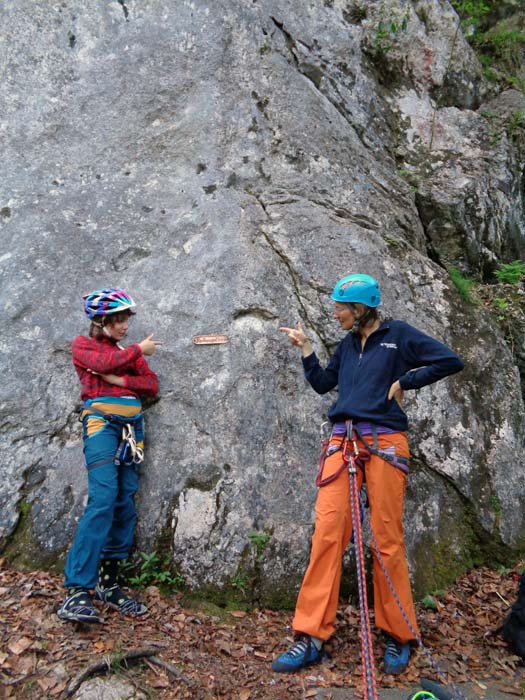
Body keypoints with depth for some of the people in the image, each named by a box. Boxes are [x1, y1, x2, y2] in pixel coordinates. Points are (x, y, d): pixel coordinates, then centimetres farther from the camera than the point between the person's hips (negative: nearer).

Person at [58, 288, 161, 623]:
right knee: (103, 500, -18)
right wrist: (139, 351, 0)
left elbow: (153, 384, 8)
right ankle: (77, 592, -15)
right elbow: (104, 362, -13)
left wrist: (120, 380, -7)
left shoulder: (130, 350, 20)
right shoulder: (83, 344, 9)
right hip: (101, 422, -5)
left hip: (133, 425, 5)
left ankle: (109, 583, 11)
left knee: (126, 503, 1)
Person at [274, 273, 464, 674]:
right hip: (343, 441, 4)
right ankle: (312, 637, 2)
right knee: (327, 534, -4)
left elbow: (450, 361, 1)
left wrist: (404, 382, -2)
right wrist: (305, 348, 15)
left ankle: (398, 637, 18)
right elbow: (322, 383, 22)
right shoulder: (347, 344, 19)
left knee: (386, 538, 0)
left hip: (385, 442, -4)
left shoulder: (399, 334, 4)